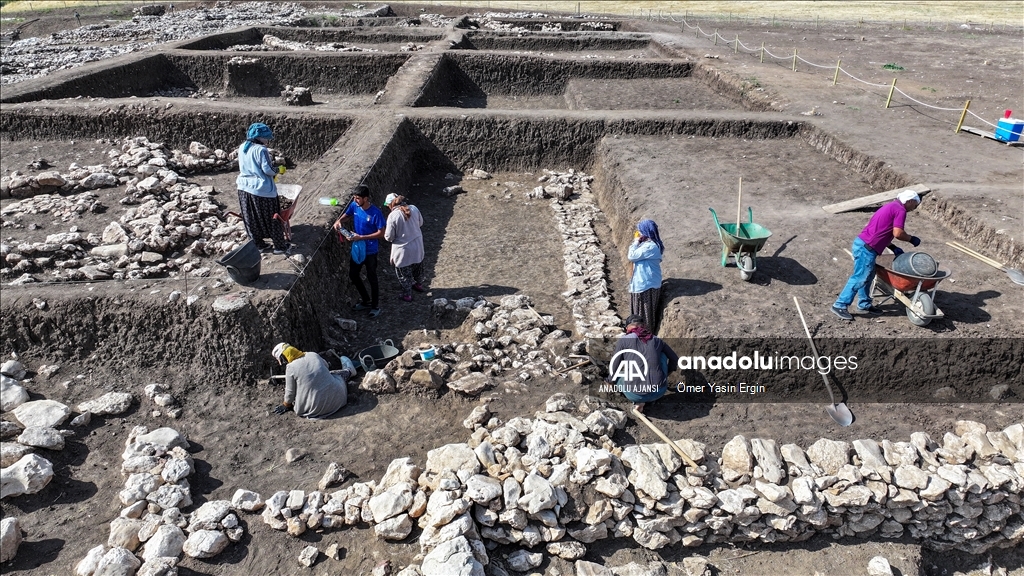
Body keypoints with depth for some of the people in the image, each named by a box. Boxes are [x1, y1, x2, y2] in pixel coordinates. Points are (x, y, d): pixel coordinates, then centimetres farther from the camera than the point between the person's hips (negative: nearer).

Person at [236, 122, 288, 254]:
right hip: (262, 189, -7)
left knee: (251, 219, 16)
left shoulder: (242, 148, 6)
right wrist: (276, 170, 1)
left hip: (244, 188, 7)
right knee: (271, 218, 5)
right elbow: (268, 170, -19)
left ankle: (257, 243, 26)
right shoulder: (261, 150, -17)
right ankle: (279, 245, 13)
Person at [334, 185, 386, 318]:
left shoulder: (375, 213, -25)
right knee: (353, 275, 17)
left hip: (370, 250, -7)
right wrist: (339, 221, -10)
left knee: (371, 278, 8)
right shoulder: (354, 206, -7)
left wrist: (361, 237, -25)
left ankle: (375, 306, 28)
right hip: (356, 247, 7)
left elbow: (381, 233, -20)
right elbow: (347, 215, 13)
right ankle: (366, 301, 37)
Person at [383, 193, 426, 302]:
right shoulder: (414, 209, -10)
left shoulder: (392, 216, -23)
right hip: (417, 247, 5)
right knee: (418, 266, 28)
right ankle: (419, 285, 50)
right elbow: (420, 222, 8)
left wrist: (385, 234, 4)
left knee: (404, 272, 15)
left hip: (403, 250, -5)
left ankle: (407, 295, 29)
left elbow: (389, 237, -17)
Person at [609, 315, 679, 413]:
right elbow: (675, 359, 28)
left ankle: (638, 400, 10)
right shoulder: (656, 340, 13)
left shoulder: (624, 339, 4)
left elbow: (613, 369, 5)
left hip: (635, 394, -3)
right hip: (659, 391, 3)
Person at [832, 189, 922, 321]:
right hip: (866, 248, -10)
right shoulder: (900, 210, -6)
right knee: (859, 278, -5)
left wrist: (893, 248, 19)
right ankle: (840, 305, -3)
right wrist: (911, 239, 2)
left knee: (868, 276, 19)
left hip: (861, 243, 10)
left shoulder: (891, 207, 23)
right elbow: (898, 233, -16)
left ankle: (864, 305, 27)